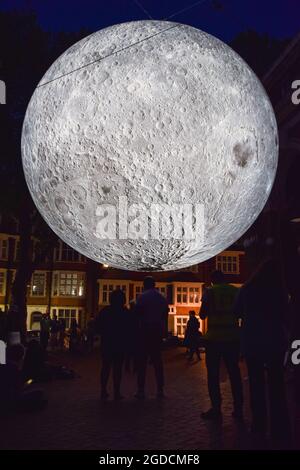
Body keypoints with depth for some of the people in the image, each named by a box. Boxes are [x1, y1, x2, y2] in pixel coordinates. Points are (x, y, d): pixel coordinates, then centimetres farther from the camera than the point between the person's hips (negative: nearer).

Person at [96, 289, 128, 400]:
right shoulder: (125, 312, -8)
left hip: (106, 343, 3)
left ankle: (104, 391, 12)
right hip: (120, 343, -2)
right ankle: (116, 392, 1)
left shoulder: (104, 311, 0)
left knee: (106, 366, 12)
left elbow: (98, 327, 3)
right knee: (117, 367, 2)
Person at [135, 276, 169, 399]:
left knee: (142, 361, -1)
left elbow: (138, 314, -10)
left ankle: (141, 390, -2)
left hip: (145, 330, -5)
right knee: (157, 360, 10)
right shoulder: (162, 298, 11)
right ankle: (160, 390, 10)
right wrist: (165, 331, 15)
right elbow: (165, 316, 12)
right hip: (158, 331, 5)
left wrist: (137, 329, -2)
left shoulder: (142, 297, -5)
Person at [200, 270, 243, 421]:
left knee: (213, 373, 4)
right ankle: (238, 409, 13)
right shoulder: (236, 291, 5)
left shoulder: (210, 291, -4)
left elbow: (202, 315, -3)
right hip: (233, 337, 4)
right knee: (234, 372, 11)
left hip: (214, 337, -3)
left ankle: (216, 409, 5)